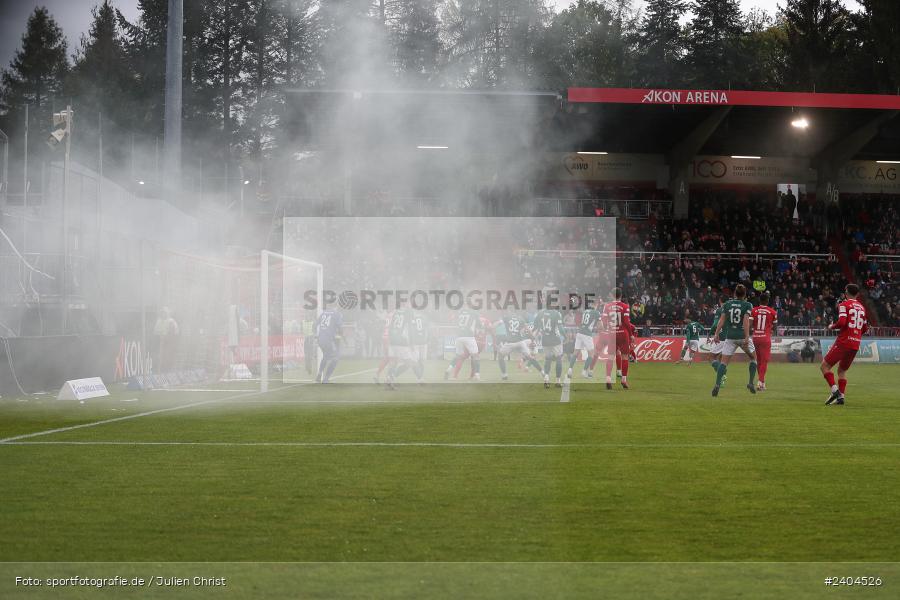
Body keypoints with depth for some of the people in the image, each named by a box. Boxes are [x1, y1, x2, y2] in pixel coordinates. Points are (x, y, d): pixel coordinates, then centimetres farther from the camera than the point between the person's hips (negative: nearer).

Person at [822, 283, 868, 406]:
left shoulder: (844, 305, -5)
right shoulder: (862, 307, 15)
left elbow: (842, 322, -19)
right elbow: (865, 328, 19)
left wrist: (832, 327, -1)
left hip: (843, 342, -6)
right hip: (856, 344, 7)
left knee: (825, 366, -1)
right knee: (842, 370, 16)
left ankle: (835, 390, -16)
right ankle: (840, 396, 5)